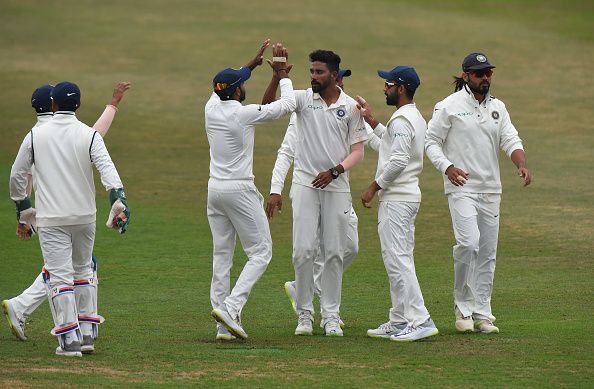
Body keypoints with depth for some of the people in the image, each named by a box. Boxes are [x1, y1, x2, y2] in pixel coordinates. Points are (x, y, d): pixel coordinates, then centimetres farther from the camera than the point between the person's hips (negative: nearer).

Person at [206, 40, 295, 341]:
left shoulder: (211, 107, 2)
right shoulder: (244, 114, -15)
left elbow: (224, 89, 26)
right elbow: (288, 104, -5)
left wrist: (254, 62, 28)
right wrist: (281, 72, 7)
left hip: (215, 189, 7)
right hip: (240, 191, -7)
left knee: (221, 256, 8)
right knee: (261, 251, 1)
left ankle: (225, 327, 7)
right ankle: (230, 307, -15)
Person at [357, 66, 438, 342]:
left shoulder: (401, 120, -16)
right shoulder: (415, 118, 16)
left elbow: (398, 161, -24)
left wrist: (373, 187, -16)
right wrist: (371, 122, 28)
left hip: (396, 199, -11)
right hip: (408, 196, 11)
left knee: (397, 260, -12)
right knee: (398, 260, 14)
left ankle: (420, 321, -16)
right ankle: (399, 322, 17)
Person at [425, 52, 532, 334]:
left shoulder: (497, 108, 13)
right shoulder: (448, 107, -3)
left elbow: (510, 140, 4)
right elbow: (431, 141, -2)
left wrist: (522, 164, -17)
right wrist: (447, 167, -19)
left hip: (491, 190, 6)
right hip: (461, 189, -6)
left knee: (487, 252, 5)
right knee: (468, 243, -21)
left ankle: (482, 313, 12)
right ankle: (463, 307, -7)